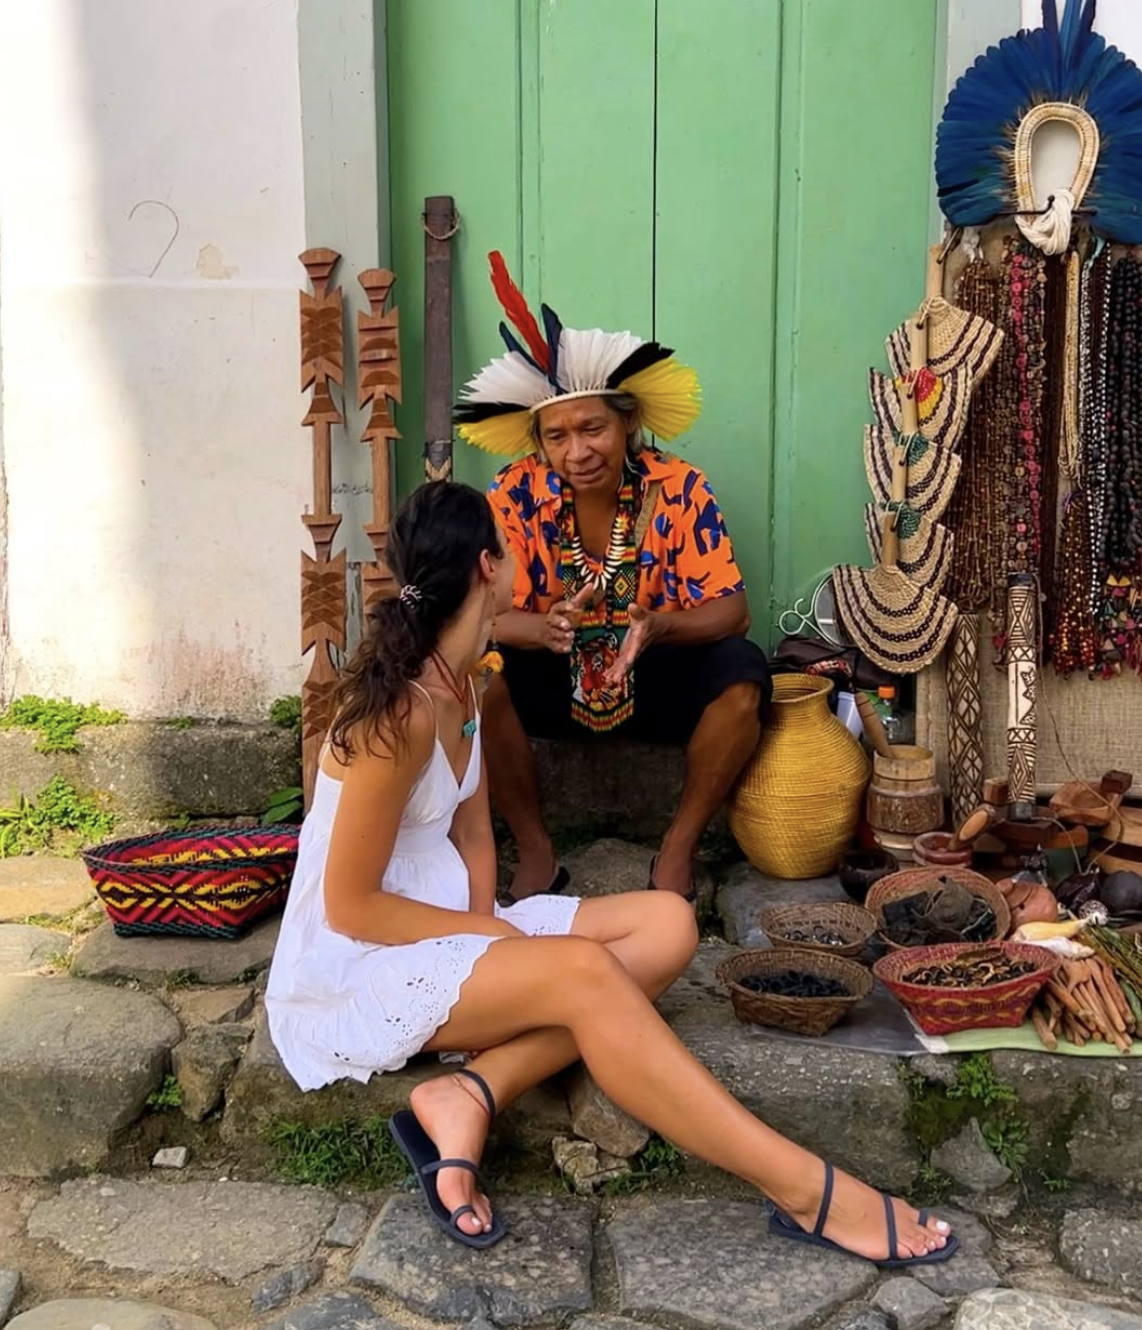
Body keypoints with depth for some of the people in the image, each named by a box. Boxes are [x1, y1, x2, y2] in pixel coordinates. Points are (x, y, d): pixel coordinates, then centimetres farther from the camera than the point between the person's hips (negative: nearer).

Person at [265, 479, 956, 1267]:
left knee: (667, 926, -8)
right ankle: (808, 1192, -25)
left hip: (438, 930, 9)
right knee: (583, 972, -32)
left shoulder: (457, 682, 6)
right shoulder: (403, 713, -23)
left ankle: (468, 1098, -18)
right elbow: (349, 907, -20)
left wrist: (485, 927, -9)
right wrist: (489, 932, -14)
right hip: (357, 967, -9)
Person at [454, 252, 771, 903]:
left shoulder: (680, 490, -15)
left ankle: (679, 849, -9)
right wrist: (545, 628, -40)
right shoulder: (517, 496, -14)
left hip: (657, 677, 0)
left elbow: (731, 608, -17)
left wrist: (659, 626, -39)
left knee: (742, 676, -28)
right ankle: (536, 854, -10)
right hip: (554, 679, 0)